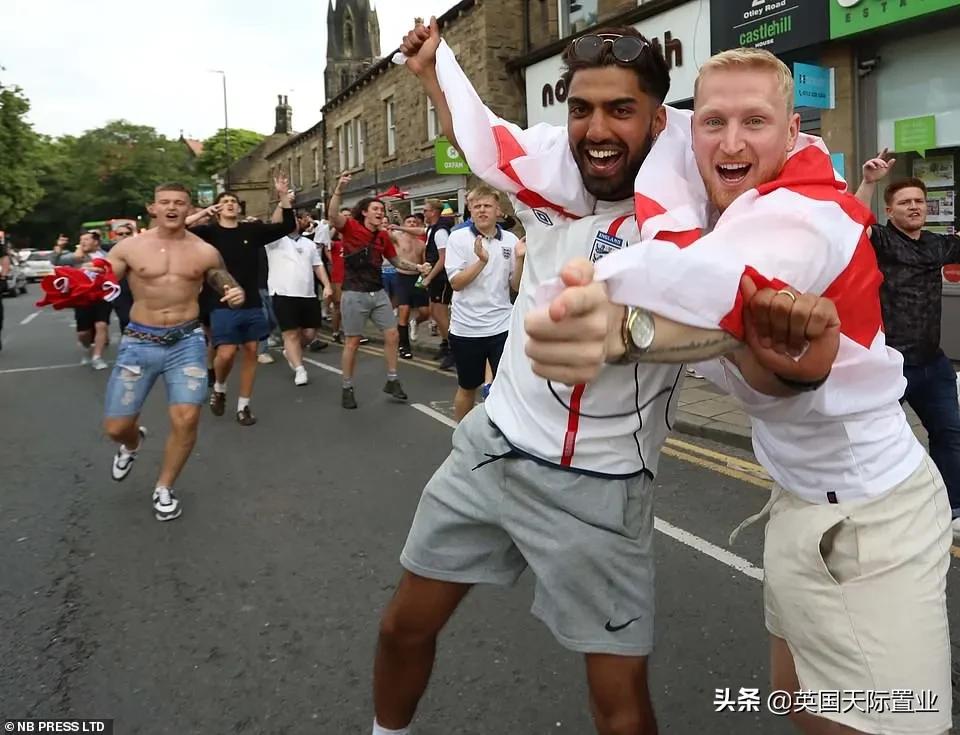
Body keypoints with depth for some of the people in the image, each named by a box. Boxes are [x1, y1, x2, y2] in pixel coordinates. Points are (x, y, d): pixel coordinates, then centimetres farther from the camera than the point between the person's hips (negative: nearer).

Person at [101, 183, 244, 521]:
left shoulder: (205, 251, 1)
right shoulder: (129, 247, -2)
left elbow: (227, 287, 12)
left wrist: (235, 295, -13)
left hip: (186, 341, 0)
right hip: (139, 342, 0)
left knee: (186, 419, -11)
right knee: (115, 426, 3)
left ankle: (163, 489, 15)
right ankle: (132, 443, 45)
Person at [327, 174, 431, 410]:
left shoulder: (383, 236, 9)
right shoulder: (351, 226, -7)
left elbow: (396, 261, 20)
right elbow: (334, 216, -28)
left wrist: (417, 267, 7)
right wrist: (338, 189, -39)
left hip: (378, 293, 6)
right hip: (354, 294, -6)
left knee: (392, 335, 4)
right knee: (352, 342, 1)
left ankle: (392, 381, 19)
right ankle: (347, 388, 13)